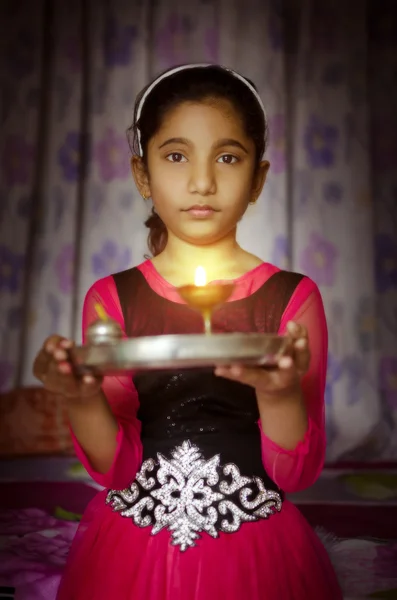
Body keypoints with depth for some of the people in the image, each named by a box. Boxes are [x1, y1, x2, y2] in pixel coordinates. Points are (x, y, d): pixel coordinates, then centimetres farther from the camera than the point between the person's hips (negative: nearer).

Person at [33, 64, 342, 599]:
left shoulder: (293, 297, -8)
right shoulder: (111, 298, -5)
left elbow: (297, 474, -10)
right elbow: (115, 468, -6)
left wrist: (279, 391, -29)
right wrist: (82, 398, -26)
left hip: (253, 551, 0)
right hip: (130, 550, 1)